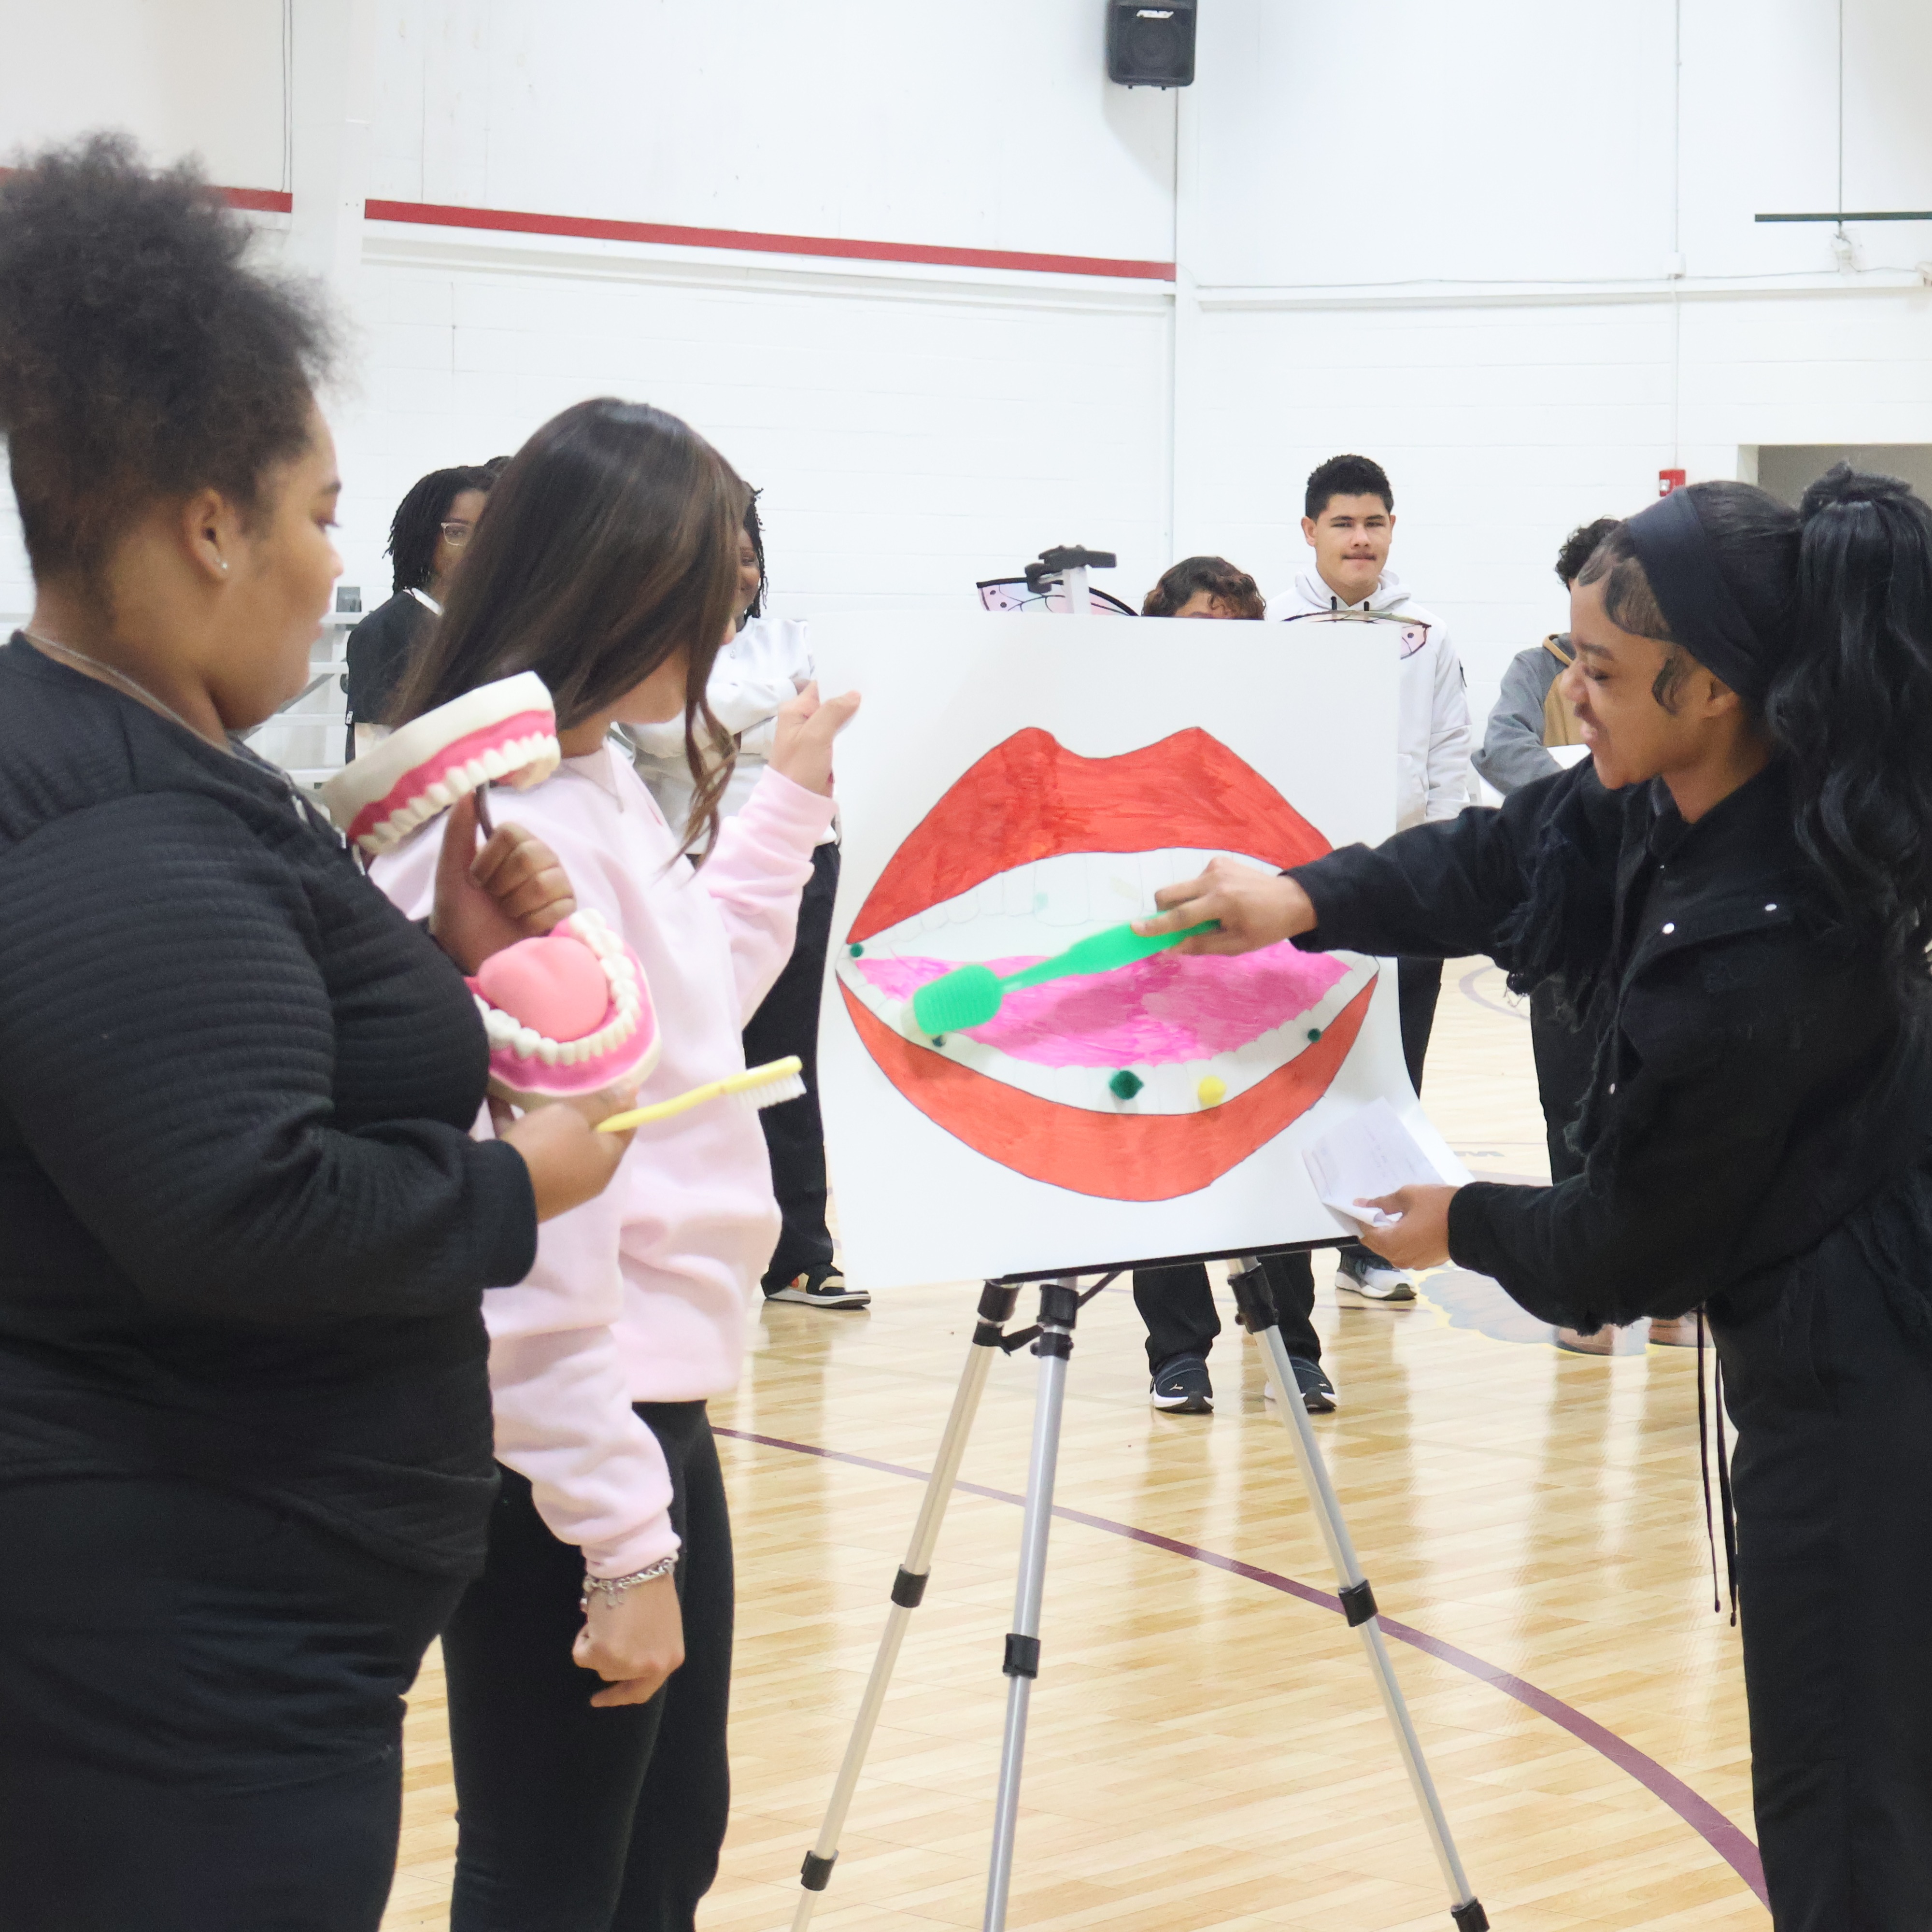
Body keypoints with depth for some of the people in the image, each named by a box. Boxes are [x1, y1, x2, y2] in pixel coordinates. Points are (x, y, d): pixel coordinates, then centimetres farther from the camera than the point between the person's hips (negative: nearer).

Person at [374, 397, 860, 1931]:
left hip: (650, 1410, 10)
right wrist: (622, 1546, -22)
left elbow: (700, 988, 29)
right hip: (562, 1458, -10)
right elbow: (522, 1238, -25)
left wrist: (792, 792, 29)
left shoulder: (602, 789, 8)